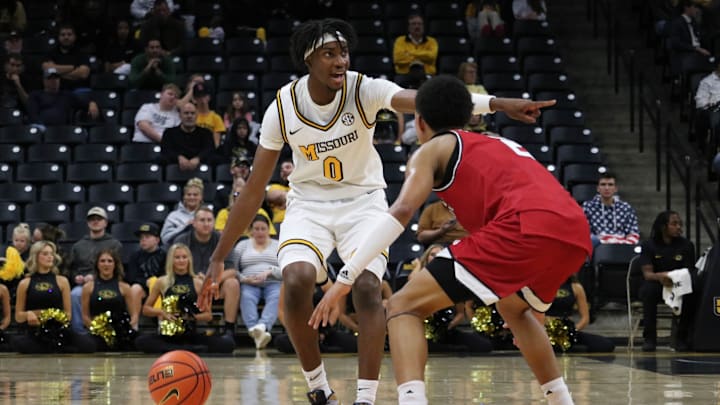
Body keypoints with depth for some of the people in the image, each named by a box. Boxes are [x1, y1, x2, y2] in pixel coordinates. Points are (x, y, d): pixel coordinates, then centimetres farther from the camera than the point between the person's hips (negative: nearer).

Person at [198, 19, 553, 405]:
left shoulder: (364, 90, -21)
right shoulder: (283, 108, -16)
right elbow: (254, 189, -8)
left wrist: (496, 103, -55)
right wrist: (218, 258, -8)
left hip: (362, 199, -1)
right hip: (309, 203, 1)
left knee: (366, 288, -21)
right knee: (296, 282, -23)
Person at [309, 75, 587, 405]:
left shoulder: (433, 148, 16)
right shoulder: (502, 144, 37)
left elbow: (401, 212, -1)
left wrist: (346, 278, -4)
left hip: (523, 228, -7)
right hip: (576, 234, 7)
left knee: (404, 306, 0)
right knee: (514, 308, 38)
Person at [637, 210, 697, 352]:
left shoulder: (686, 245, 0)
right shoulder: (649, 245, -5)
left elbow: (690, 272, -5)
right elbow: (647, 273, -15)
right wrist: (659, 276, -39)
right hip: (656, 284, -1)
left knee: (691, 293, -32)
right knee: (649, 289, -37)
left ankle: (682, 336, -14)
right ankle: (649, 338, -27)